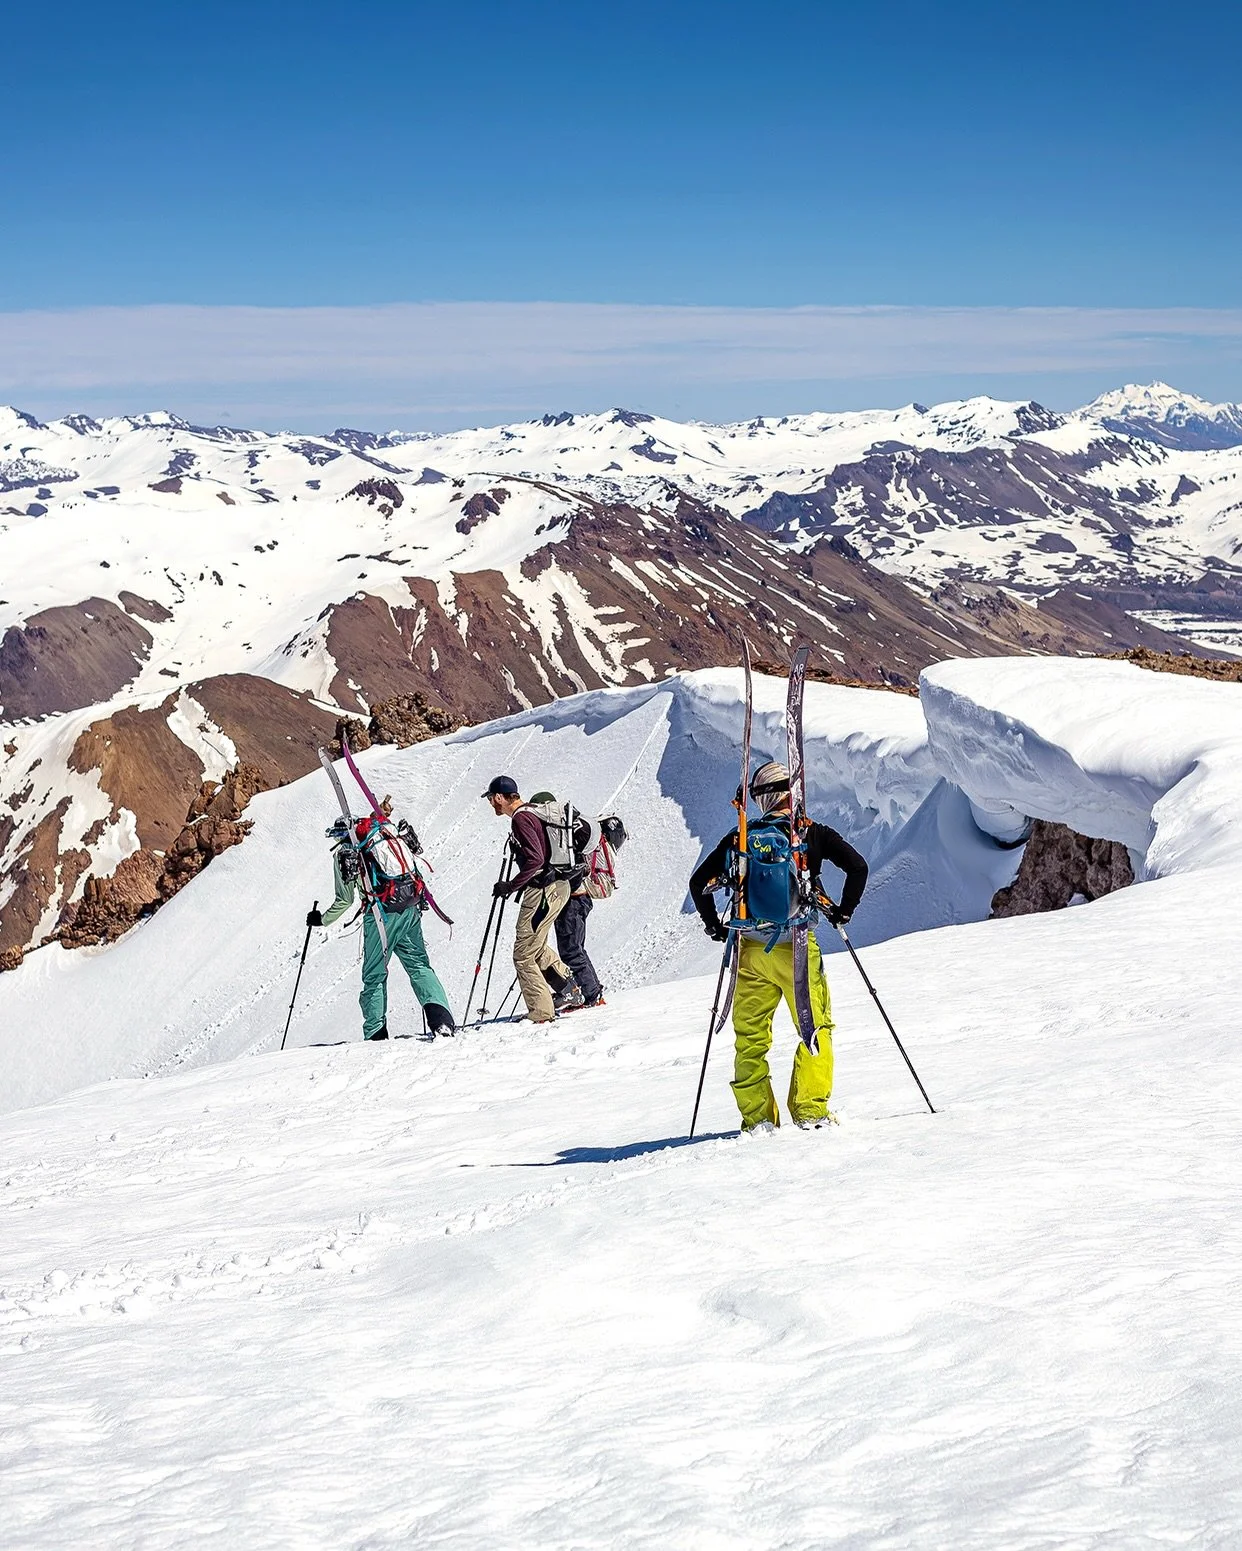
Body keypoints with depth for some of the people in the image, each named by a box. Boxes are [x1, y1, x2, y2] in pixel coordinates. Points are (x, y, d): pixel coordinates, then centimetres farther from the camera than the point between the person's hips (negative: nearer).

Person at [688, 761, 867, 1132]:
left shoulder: (739, 838, 5)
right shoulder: (812, 833, -1)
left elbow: (699, 882, 7)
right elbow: (857, 866, -5)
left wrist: (715, 927, 18)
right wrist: (844, 911, 6)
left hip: (750, 949, 2)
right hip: (795, 946, -2)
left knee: (750, 1037, 11)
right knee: (816, 1029, 9)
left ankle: (757, 1118, 9)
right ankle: (810, 1111, 1)